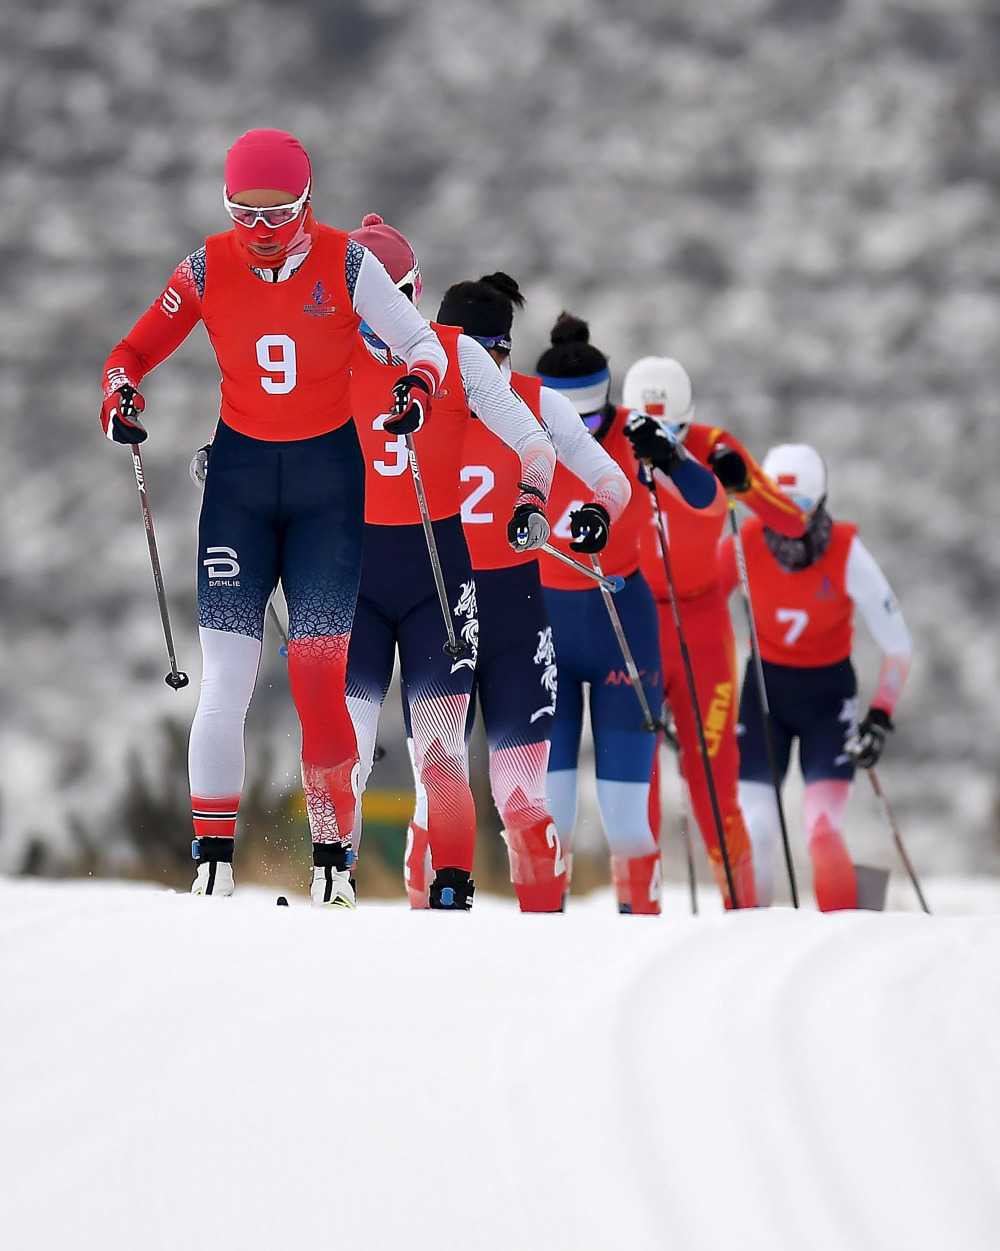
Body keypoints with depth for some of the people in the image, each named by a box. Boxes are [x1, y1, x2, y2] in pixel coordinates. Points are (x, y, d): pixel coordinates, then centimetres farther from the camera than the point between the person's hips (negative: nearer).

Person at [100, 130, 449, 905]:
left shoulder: (344, 264, -8)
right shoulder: (209, 270, -3)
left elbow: (425, 346, -5)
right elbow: (137, 349, 5)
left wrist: (417, 388, -26)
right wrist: (121, 396, -16)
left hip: (329, 476, -1)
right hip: (240, 473, 1)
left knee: (319, 676, -7)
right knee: (226, 678, -7)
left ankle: (333, 858, 0)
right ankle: (213, 861, -3)